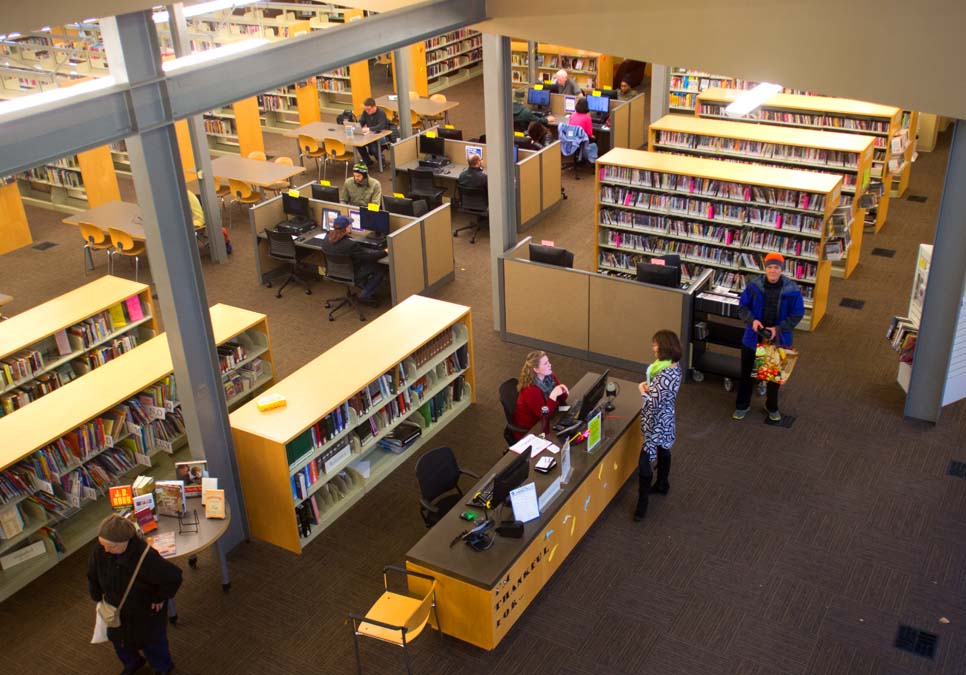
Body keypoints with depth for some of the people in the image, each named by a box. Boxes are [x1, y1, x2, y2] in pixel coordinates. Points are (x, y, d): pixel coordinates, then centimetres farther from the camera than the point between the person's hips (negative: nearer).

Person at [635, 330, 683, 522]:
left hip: (656, 423, -10)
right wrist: (650, 387, -3)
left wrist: (643, 390, -14)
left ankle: (642, 504, 8)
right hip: (666, 418, 10)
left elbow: (652, 404, -30)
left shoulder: (664, 376, -34)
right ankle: (662, 484, 50)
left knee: (645, 461, -2)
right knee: (663, 450, 29)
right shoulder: (675, 366, -5)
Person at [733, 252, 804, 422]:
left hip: (778, 339, 0)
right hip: (754, 336, 1)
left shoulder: (792, 289, -15)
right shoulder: (754, 285, -13)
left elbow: (797, 314, -8)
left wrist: (779, 329, -19)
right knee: (746, 372, 13)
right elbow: (742, 306, -3)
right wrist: (752, 320, -22)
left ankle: (772, 407, 38)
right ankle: (742, 405, 31)